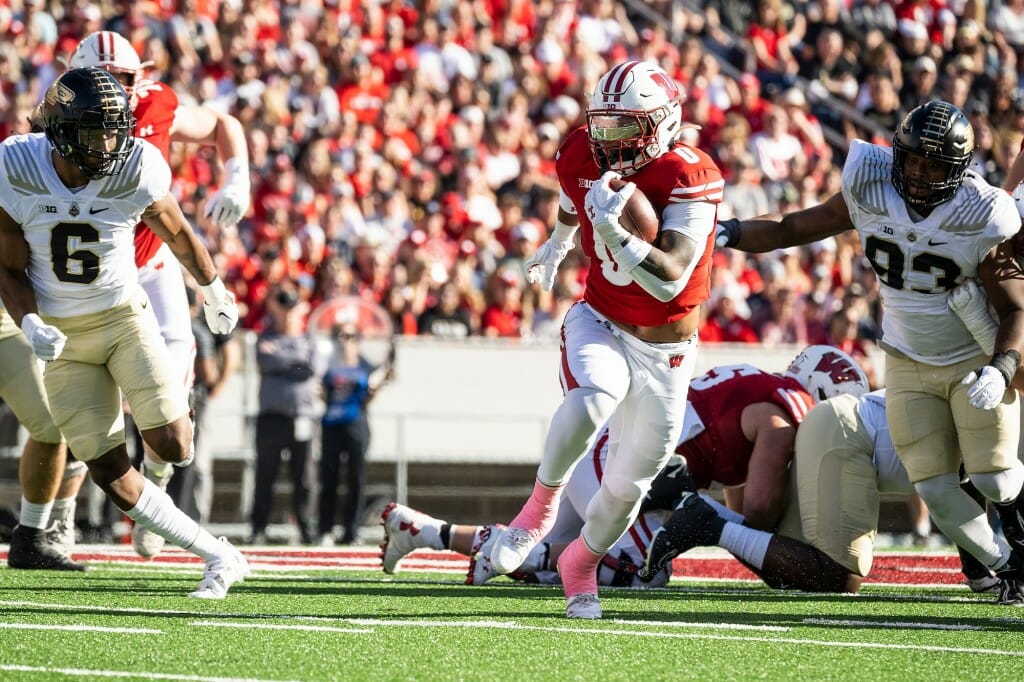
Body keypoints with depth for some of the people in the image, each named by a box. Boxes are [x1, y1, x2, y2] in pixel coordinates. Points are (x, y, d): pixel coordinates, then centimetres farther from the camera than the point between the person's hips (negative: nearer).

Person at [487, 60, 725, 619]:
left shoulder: (690, 181, -24)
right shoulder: (582, 156, -9)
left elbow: (669, 280, -35)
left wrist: (612, 229, -47)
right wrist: (559, 242, 38)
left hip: (663, 351, -1)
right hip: (599, 323, 1)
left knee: (628, 483, 8)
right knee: (596, 394, -35)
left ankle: (581, 562, 37)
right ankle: (542, 503, -13)